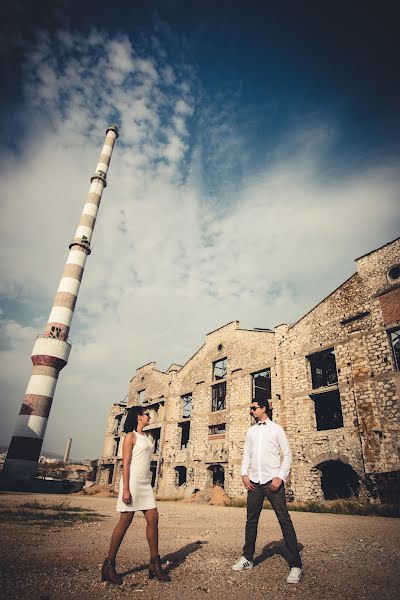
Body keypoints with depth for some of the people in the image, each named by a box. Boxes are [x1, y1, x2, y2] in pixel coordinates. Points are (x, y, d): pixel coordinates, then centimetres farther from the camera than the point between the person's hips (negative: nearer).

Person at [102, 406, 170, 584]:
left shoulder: (145, 437, 17)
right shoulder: (131, 436, -7)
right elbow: (125, 463, -12)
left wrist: (147, 486, 20)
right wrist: (125, 489, -18)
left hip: (145, 483, 8)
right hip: (132, 481, -8)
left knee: (153, 519, 4)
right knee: (125, 521, -1)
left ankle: (155, 564, 12)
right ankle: (109, 564, 14)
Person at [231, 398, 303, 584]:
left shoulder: (276, 429, 0)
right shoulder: (250, 431, 14)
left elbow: (287, 455, -2)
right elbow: (246, 455, 15)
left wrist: (280, 477, -12)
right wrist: (244, 474, 1)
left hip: (273, 481, -5)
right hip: (254, 482, 5)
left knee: (285, 521, -4)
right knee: (251, 520, 12)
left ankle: (295, 565, 5)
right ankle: (247, 558, 26)